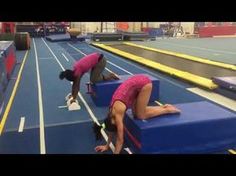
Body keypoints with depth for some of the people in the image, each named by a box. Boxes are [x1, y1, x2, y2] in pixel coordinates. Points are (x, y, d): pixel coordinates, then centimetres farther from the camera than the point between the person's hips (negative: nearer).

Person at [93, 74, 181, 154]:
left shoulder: (117, 114, -18)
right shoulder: (112, 113, 2)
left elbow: (120, 140, -13)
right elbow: (112, 128, 16)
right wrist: (107, 146, 21)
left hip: (143, 83, -7)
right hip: (137, 82, 7)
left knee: (141, 115, -2)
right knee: (136, 113, 12)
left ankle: (168, 110, 10)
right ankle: (163, 107, 19)